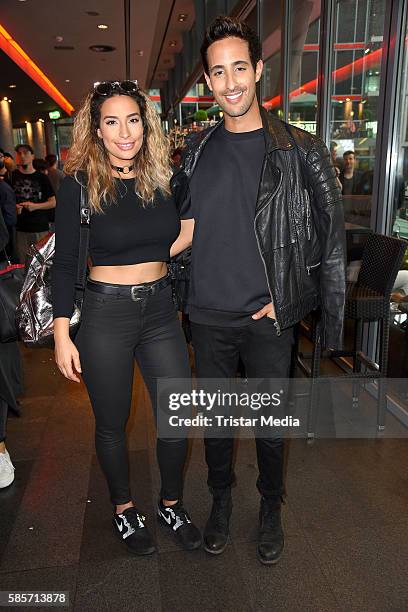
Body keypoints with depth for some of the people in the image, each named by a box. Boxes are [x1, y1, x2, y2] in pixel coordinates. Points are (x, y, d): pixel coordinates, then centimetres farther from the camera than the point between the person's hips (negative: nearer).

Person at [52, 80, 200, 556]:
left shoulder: (164, 177, 2)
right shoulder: (79, 184, -7)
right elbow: (64, 263, -5)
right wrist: (62, 337, -6)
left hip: (160, 309, 3)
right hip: (106, 313, -3)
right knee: (111, 424, 12)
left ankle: (171, 504, 35)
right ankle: (123, 507, 39)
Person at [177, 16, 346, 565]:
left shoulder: (299, 151, -6)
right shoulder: (198, 151, 5)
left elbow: (330, 238, -4)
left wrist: (288, 296, -8)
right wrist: (179, 295, 10)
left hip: (268, 318, -2)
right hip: (208, 315, 3)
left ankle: (271, 509, 38)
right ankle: (221, 500, 41)